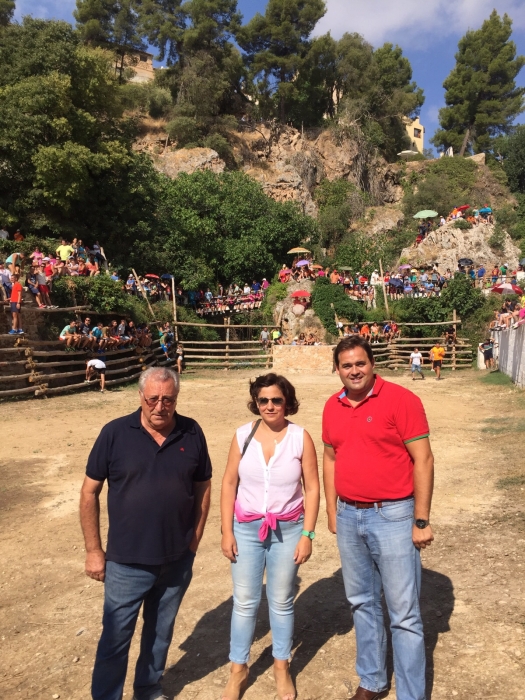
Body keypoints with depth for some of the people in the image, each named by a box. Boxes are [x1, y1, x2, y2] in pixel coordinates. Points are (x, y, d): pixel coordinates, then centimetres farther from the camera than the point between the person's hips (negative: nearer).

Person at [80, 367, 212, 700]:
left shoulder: (192, 433, -7)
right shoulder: (115, 433, -12)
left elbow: (203, 486, 3)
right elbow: (90, 492, -4)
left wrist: (195, 540, 3)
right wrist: (94, 550, -3)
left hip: (178, 560, 3)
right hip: (127, 562, -2)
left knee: (161, 632, 22)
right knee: (115, 639, 11)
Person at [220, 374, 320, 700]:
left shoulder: (301, 437, -10)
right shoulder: (243, 435, -6)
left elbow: (312, 489, -6)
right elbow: (229, 484, 0)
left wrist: (307, 534, -9)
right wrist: (226, 531, -2)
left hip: (288, 530, -1)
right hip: (247, 528, 1)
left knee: (282, 601, 15)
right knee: (245, 602, 12)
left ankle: (282, 667, 37)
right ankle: (239, 669, 33)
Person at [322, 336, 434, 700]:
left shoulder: (400, 399, -13)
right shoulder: (333, 406, 4)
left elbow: (423, 460, -13)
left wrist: (421, 521, -13)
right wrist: (332, 513, 12)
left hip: (392, 516, -5)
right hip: (349, 517, 6)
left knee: (404, 613, 5)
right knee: (362, 603, 19)